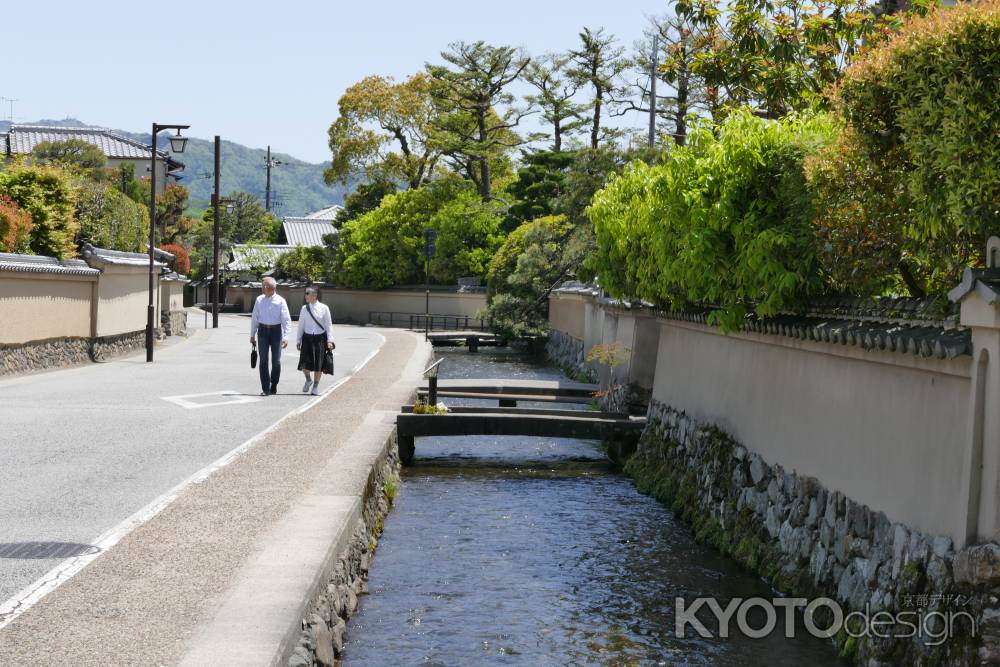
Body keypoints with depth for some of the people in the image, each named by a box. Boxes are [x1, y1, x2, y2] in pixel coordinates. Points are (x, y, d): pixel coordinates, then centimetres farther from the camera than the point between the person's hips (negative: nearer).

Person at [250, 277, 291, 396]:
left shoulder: (280, 301, -5)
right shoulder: (259, 300, 5)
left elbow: (286, 320, -7)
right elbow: (254, 318, 12)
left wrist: (285, 337, -16)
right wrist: (252, 334, 10)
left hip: (276, 330, -2)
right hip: (263, 330, 2)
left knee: (276, 360, 6)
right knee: (263, 360, -4)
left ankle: (274, 385, 25)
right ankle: (265, 388, -3)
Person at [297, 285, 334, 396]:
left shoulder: (324, 308, -3)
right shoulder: (304, 308, 4)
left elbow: (329, 325, -1)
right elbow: (301, 325, 10)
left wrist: (330, 340, -7)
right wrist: (299, 340, 7)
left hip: (320, 338, -2)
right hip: (307, 337, 2)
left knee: (318, 364, 2)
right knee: (305, 363, -6)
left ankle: (315, 387, 17)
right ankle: (308, 380, 24)